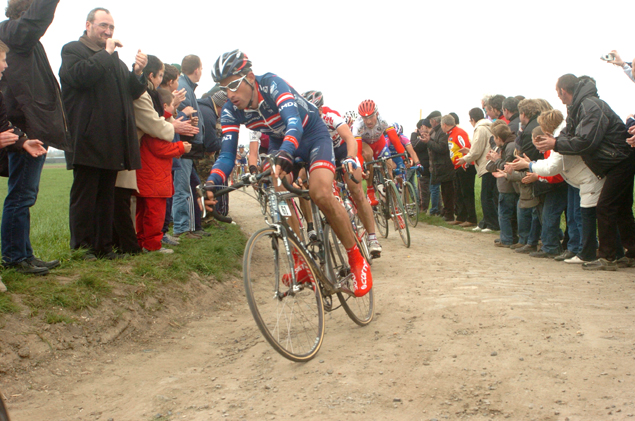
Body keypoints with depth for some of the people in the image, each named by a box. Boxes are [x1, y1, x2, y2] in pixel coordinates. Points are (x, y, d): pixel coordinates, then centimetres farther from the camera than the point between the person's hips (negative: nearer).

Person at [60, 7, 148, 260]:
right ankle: (81, 247, 1)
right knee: (84, 195, -4)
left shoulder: (114, 58, 24)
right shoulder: (73, 50, 3)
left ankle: (103, 245, 15)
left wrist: (137, 72, -1)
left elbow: (133, 93, 18)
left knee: (107, 196, 9)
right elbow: (80, 77, -19)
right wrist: (106, 54, -12)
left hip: (112, 141, 7)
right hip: (88, 140, -7)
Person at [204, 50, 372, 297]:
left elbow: (294, 123, -46)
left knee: (321, 195, -27)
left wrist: (285, 155, -66)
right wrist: (212, 183, -41)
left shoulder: (272, 84, -32)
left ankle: (357, 260, -10)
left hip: (313, 135, -5)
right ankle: (300, 262, -1)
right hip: (280, 143, 6)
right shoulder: (231, 112, -17)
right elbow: (227, 154, -21)